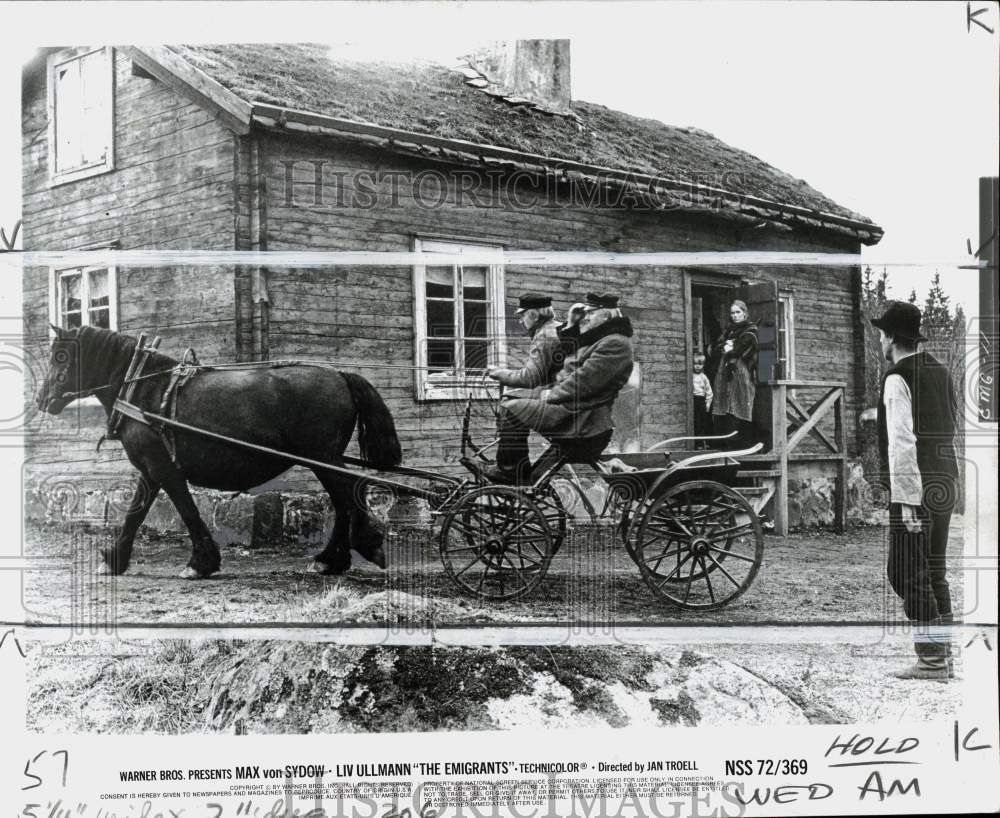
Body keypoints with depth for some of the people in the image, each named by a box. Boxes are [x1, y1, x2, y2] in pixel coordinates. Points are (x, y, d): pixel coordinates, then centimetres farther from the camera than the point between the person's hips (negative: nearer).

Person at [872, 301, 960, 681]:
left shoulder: (897, 379, -13)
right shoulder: (940, 371, 12)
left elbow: (902, 443, -19)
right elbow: (951, 429, 15)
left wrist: (906, 499, -20)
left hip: (916, 489, -9)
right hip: (946, 485, 9)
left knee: (905, 574, -3)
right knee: (933, 573, 15)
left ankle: (931, 660, -2)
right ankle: (943, 655, 20)